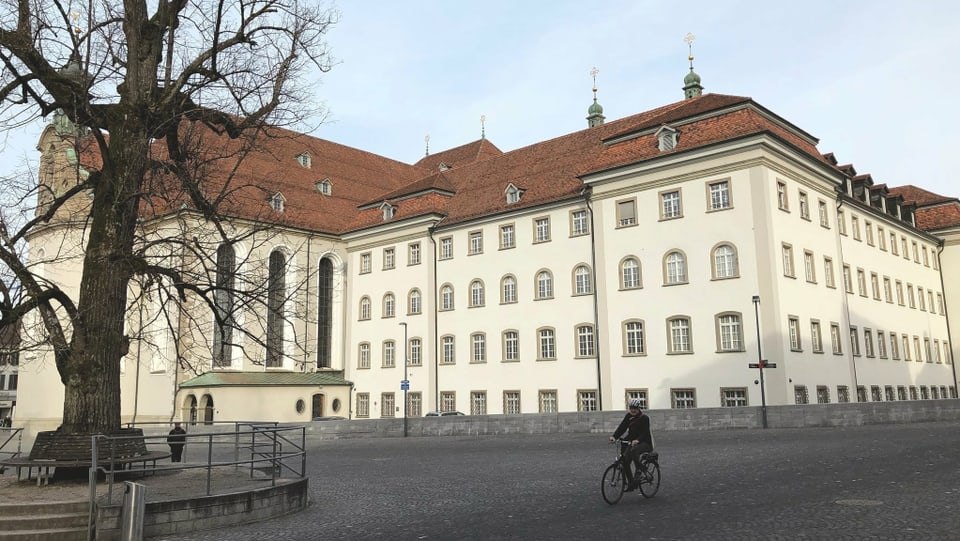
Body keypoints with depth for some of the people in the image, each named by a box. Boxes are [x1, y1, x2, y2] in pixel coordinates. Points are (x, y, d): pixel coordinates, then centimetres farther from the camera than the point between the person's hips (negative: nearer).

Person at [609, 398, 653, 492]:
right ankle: (630, 484, 1)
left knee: (633, 450, -37)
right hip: (632, 442, 6)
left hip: (645, 443, -6)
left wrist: (637, 440, -44)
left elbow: (644, 432, -24)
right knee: (625, 460, -10)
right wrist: (614, 436, -22)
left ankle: (639, 470, -16)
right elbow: (622, 427, -5)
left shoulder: (644, 418, -13)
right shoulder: (628, 416, 3)